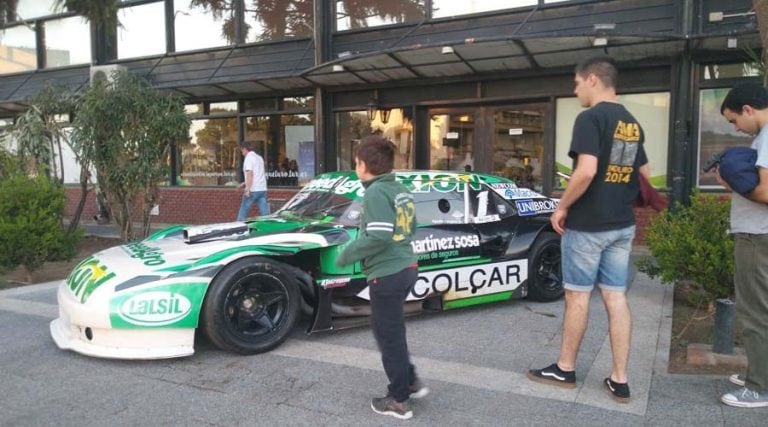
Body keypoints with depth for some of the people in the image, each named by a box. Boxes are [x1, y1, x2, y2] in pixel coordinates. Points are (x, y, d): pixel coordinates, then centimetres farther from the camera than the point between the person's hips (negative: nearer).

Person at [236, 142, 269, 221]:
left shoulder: (248, 158, -7)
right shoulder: (259, 157, 18)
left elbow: (250, 174, -18)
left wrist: (247, 189, -20)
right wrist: (244, 184, 29)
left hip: (253, 190, -7)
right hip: (262, 189, 7)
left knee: (243, 212, 5)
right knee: (265, 213, 3)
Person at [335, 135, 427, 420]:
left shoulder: (376, 192, -16)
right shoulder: (401, 191, 11)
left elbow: (378, 237, -25)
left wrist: (347, 254, -11)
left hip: (387, 275, -9)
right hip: (406, 268, 9)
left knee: (389, 336, 5)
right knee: (390, 331, 24)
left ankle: (399, 401, 18)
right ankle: (411, 382, 32)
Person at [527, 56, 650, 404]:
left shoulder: (590, 118, -14)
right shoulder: (632, 123, 13)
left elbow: (586, 171, -25)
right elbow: (645, 174, 19)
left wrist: (562, 207, -14)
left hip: (587, 224, -7)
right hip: (623, 224, 8)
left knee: (577, 295, 5)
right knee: (616, 297, 9)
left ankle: (564, 369, 20)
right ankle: (619, 380, 14)